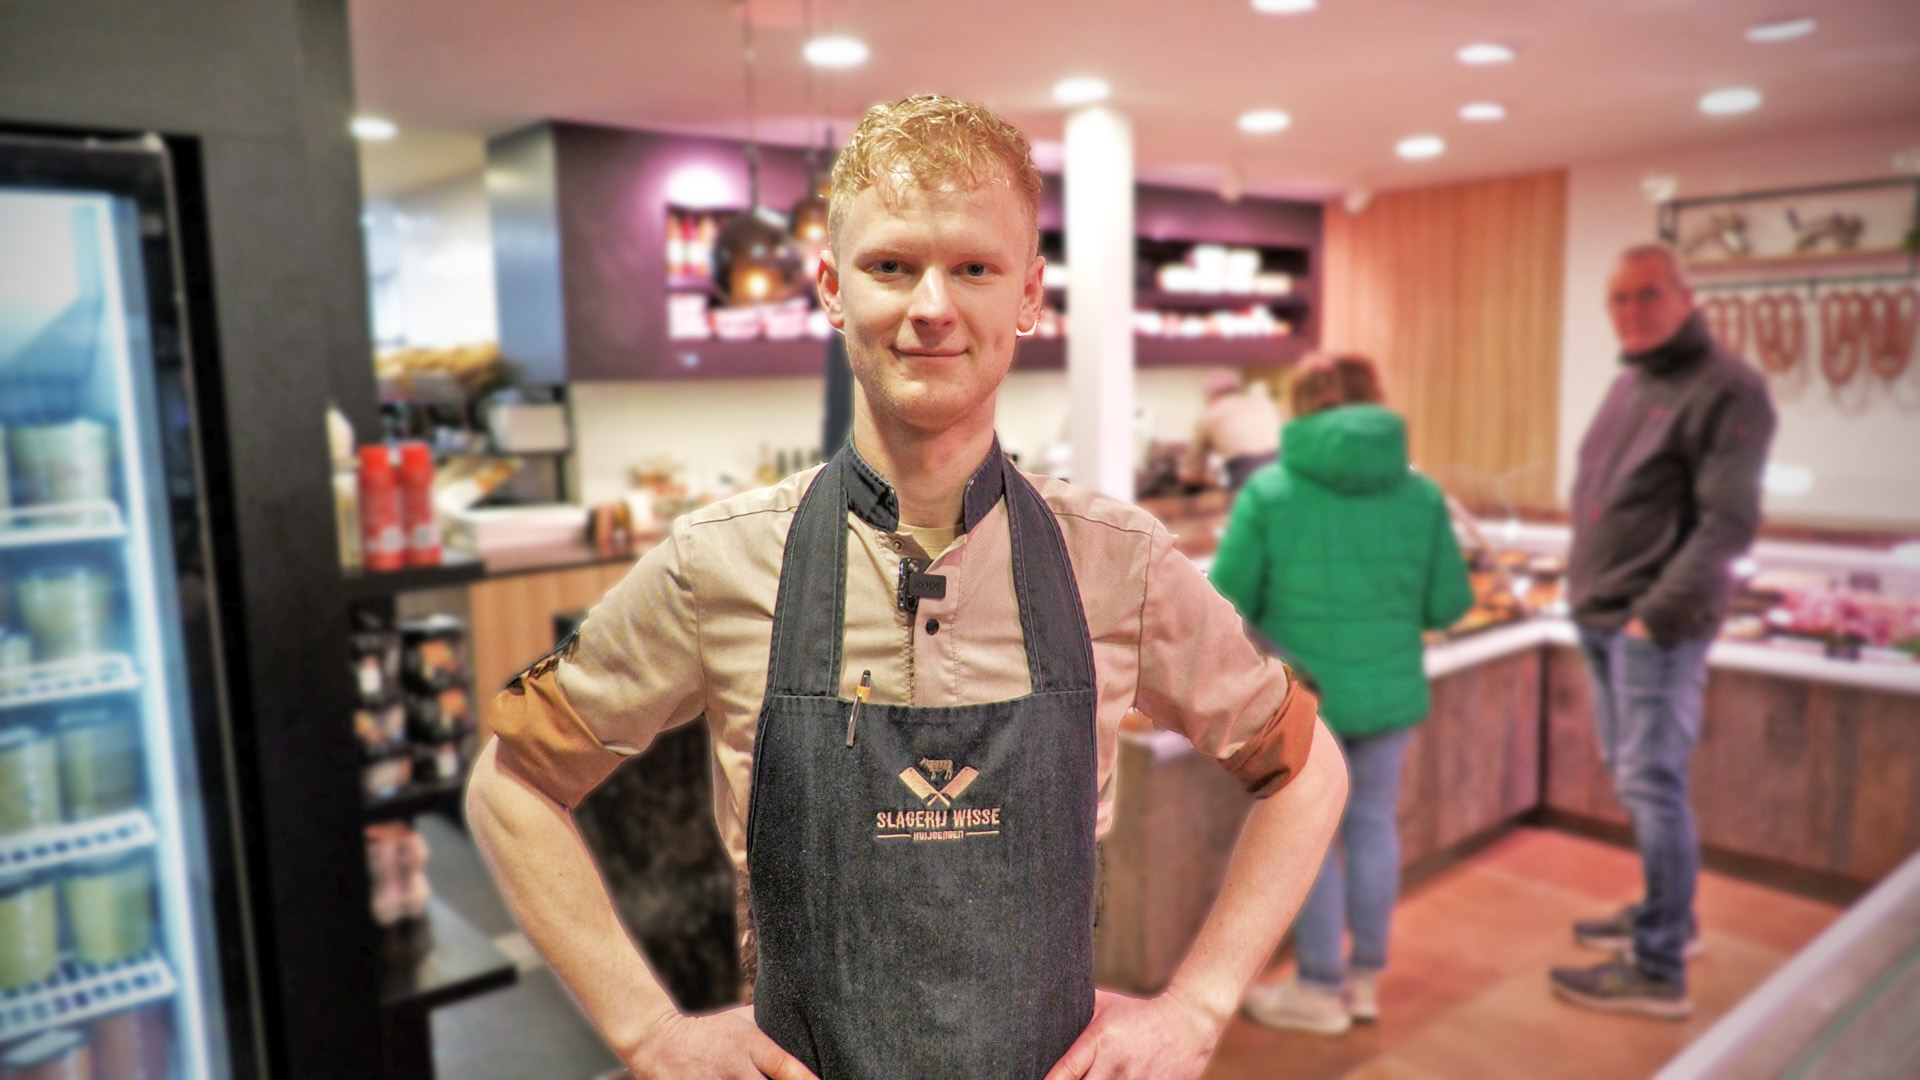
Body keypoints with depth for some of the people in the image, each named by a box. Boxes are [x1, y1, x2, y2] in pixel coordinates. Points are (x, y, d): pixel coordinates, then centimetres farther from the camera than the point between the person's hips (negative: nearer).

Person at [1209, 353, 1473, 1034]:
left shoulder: (1269, 491, -12)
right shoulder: (1421, 494, -3)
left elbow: (1227, 603, -11)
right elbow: (1449, 604, 0)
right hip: (1391, 693, 4)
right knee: (1374, 824, 18)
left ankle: (1320, 990, 23)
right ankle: (1366, 977, 31)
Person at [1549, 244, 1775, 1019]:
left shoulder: (1725, 388, -12)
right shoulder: (1629, 382, 14)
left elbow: (1728, 522, -18)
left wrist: (1660, 613, -20)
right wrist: (1586, 583, 13)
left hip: (1656, 623, -8)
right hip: (1600, 615, 9)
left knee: (1651, 785, -5)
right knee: (1631, 775, 17)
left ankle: (1658, 970, 4)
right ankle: (1666, 916, 33)